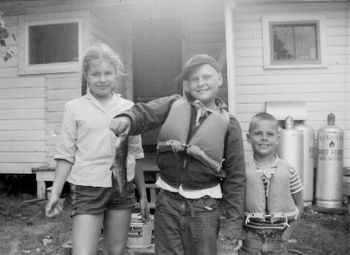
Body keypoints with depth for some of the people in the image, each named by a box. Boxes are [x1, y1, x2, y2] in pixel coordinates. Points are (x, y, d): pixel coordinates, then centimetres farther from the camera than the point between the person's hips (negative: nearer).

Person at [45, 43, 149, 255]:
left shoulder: (129, 108, 4)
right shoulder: (75, 108, -1)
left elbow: (136, 154, 9)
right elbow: (66, 154, 1)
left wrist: (143, 195, 11)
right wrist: (55, 193, -5)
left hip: (123, 187, 3)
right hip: (88, 189, -2)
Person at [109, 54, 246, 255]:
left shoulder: (228, 124, -3)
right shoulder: (174, 104, 1)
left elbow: (235, 177, -2)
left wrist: (235, 223, -2)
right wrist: (126, 119, -34)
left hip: (203, 207, -1)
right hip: (167, 201, 2)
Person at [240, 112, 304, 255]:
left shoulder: (288, 170, -4)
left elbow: (299, 204, 7)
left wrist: (289, 227, -1)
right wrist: (239, 229, -7)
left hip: (277, 241, 1)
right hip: (250, 238, -1)